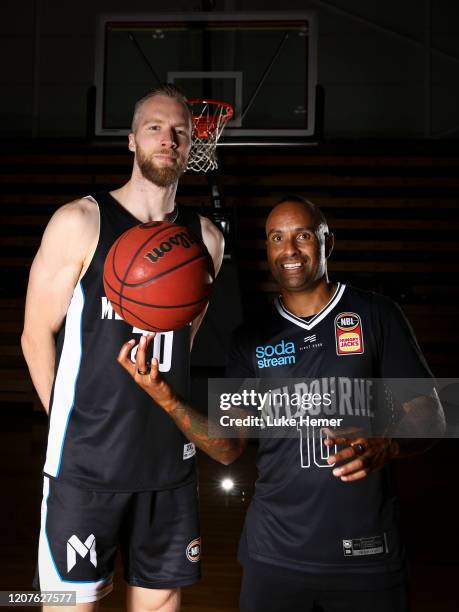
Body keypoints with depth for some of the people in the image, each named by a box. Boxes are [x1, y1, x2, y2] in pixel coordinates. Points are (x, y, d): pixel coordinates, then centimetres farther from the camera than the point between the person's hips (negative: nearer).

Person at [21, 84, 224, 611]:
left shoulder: (205, 238, 6)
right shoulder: (81, 221, -7)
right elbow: (37, 335, -3)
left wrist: (159, 417, 12)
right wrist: (75, 427, 0)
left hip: (170, 461, 4)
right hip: (85, 463, -4)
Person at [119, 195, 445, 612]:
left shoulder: (376, 315, -3)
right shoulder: (252, 339, 4)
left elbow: (429, 417, -2)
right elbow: (229, 448, 3)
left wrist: (386, 447, -24)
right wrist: (168, 400, -14)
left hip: (367, 551, -1)